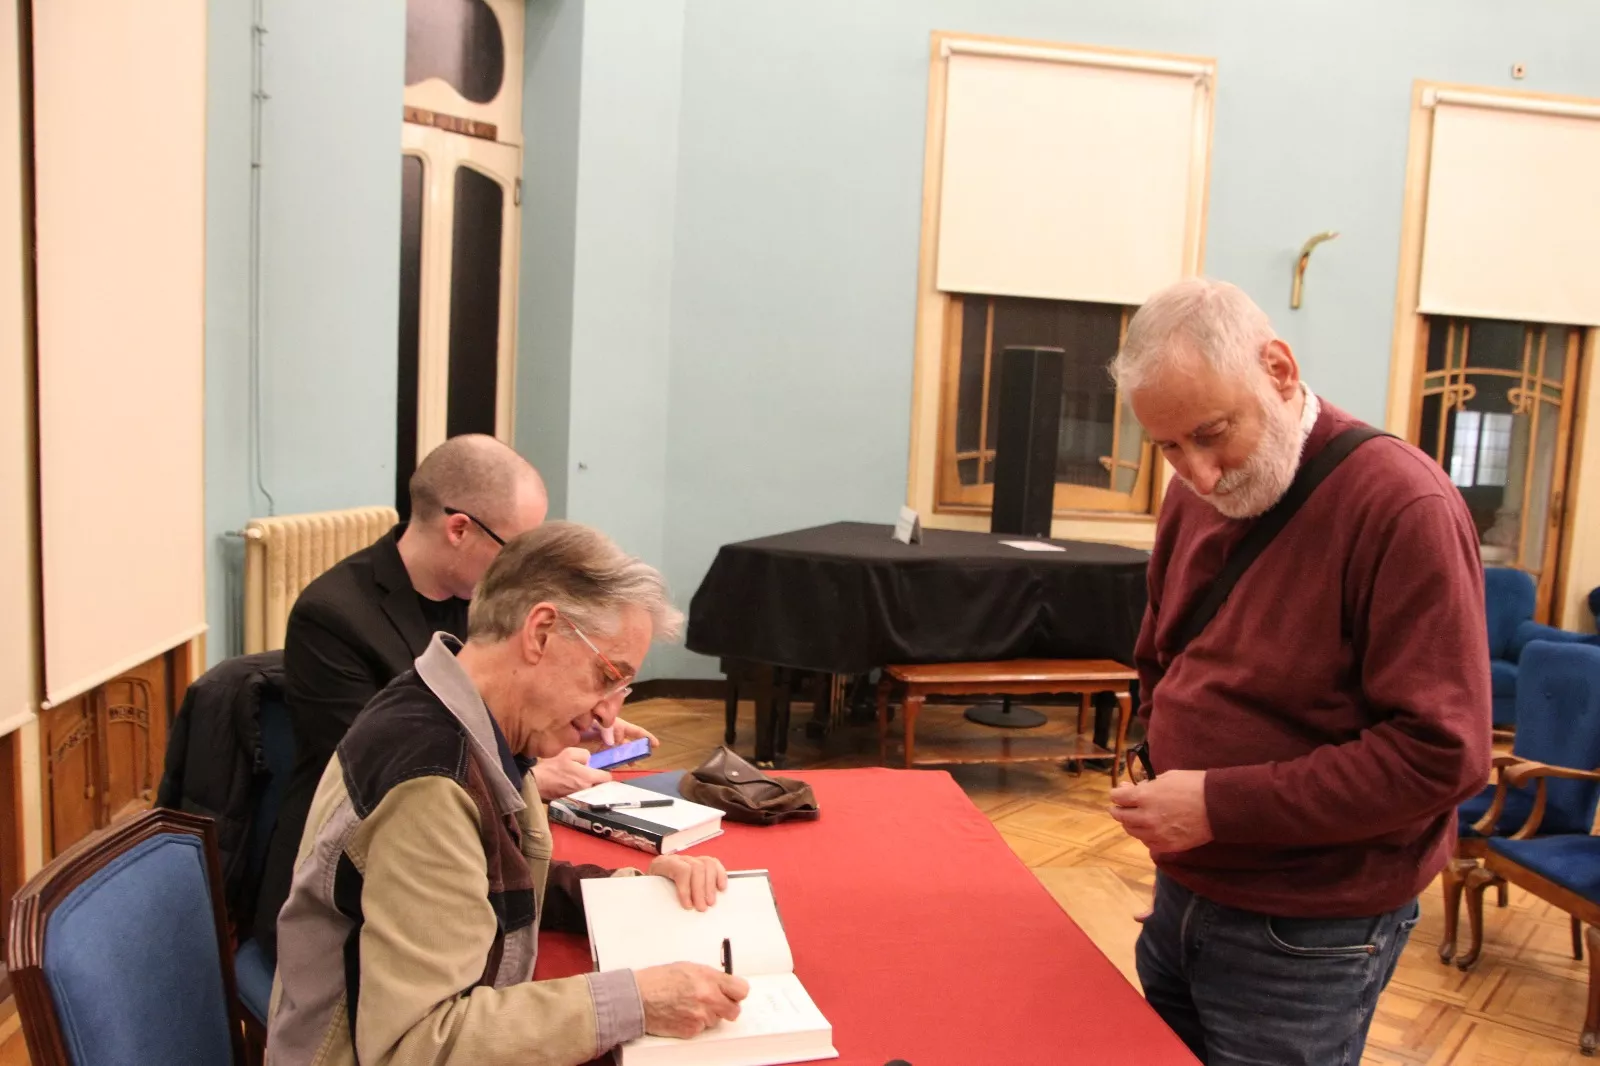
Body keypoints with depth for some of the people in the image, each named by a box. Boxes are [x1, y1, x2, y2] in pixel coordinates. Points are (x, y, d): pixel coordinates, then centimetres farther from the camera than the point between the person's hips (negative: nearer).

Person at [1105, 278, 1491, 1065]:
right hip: (1182, 896, 7)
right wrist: (1168, 780, 1)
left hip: (1305, 938, -7)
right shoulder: (1194, 495, 3)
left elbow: (1442, 753, -23)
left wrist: (1223, 805, -22)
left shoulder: (1402, 506, -20)